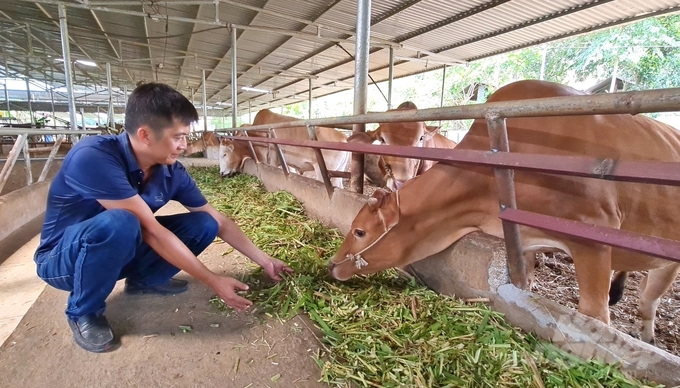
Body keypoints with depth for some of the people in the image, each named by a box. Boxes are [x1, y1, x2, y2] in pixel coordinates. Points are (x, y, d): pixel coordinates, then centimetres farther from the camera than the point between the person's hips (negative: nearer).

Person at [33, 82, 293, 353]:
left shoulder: (172, 172, -13)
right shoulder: (93, 157, -32)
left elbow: (219, 221, -6)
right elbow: (151, 230, -34)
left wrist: (265, 261, -5)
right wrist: (213, 281, -30)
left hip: (122, 250, 5)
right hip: (63, 258, -5)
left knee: (204, 224, -10)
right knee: (119, 224, -38)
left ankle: (143, 279, 10)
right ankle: (83, 312, -10)